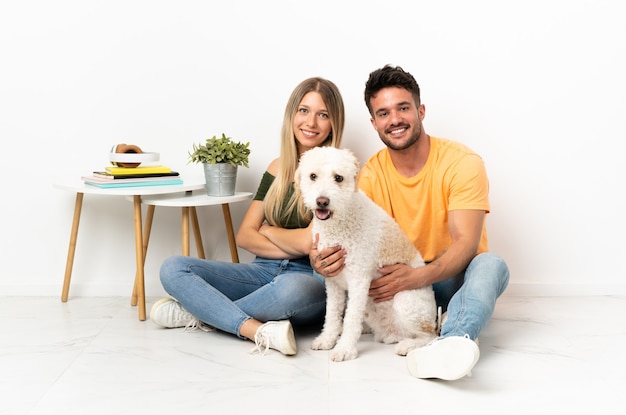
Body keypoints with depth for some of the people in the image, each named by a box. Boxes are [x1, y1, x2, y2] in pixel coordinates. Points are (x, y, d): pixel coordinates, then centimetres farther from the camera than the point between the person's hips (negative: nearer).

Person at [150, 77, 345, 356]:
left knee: (293, 287, -41)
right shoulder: (278, 168, 13)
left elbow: (309, 242, -16)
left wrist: (268, 230, 3)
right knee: (173, 269, -10)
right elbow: (244, 236, 7)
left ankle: (200, 313, -17)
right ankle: (258, 330, -28)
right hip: (265, 271, 6)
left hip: (313, 279, -5)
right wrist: (291, 249, -8)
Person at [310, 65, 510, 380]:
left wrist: (414, 277, -39)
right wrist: (325, 258, -35)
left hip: (454, 275, -2)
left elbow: (465, 244, -22)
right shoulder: (371, 174, -3)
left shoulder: (463, 162, -14)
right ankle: (451, 321, -26)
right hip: (399, 275, 3)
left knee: (491, 264, -33)